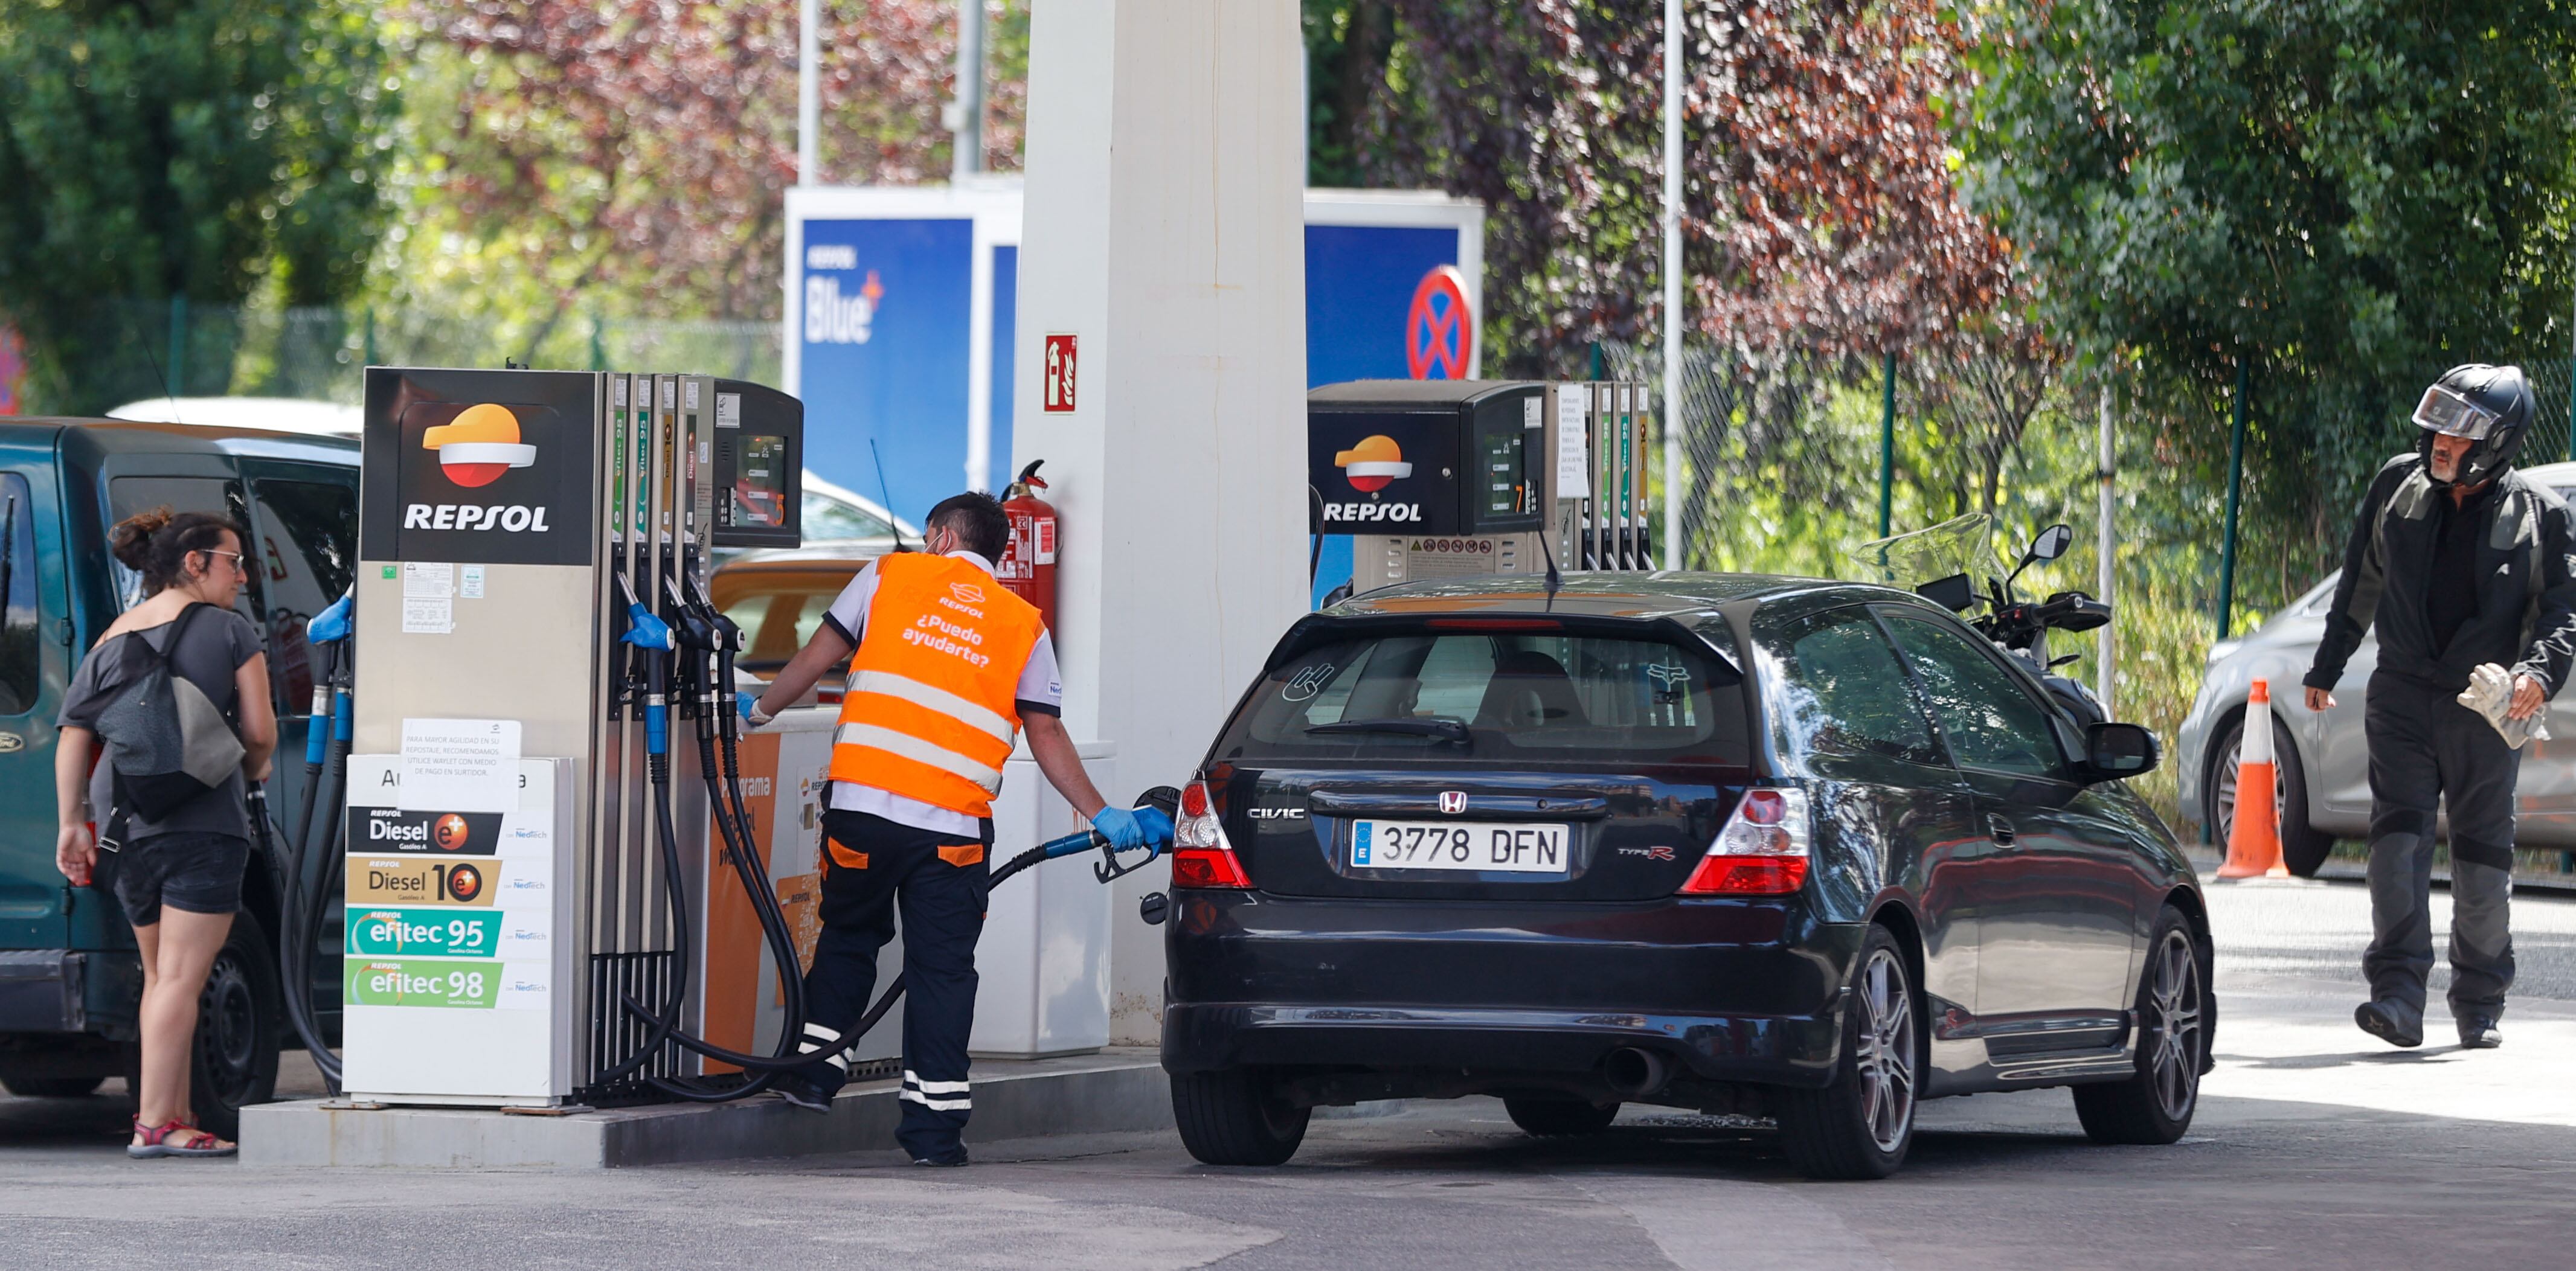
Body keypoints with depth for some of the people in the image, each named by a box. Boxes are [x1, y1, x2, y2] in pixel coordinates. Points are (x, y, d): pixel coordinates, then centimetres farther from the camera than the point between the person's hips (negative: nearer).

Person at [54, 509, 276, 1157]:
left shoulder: (112, 639, 12)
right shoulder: (228, 630, -2)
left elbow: (73, 736, 6)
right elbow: (259, 732, -3)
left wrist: (72, 824, 7)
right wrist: (254, 771, 18)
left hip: (124, 821, 6)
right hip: (203, 825, -6)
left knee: (159, 977, 17)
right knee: (181, 977, -8)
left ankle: (172, 1111, 20)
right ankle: (156, 1124, -14)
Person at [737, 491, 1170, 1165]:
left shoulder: (892, 576, 12)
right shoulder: (1025, 627, 14)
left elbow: (817, 657, 13)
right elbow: (1047, 736, 8)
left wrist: (759, 709, 28)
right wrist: (1102, 816, 13)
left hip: (862, 803, 0)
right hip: (955, 825, 0)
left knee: (849, 936, 21)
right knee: (942, 968, 4)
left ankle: (814, 1065, 20)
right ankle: (934, 1125, 3)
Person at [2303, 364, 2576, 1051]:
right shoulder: (2399, 486, 4)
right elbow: (2360, 585, 15)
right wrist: (2328, 666, 20)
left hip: (2485, 708, -1)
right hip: (2403, 693, 1)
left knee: (2483, 852, 5)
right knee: (2399, 836, -13)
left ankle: (2480, 1006, 18)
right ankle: (2399, 995, -19)